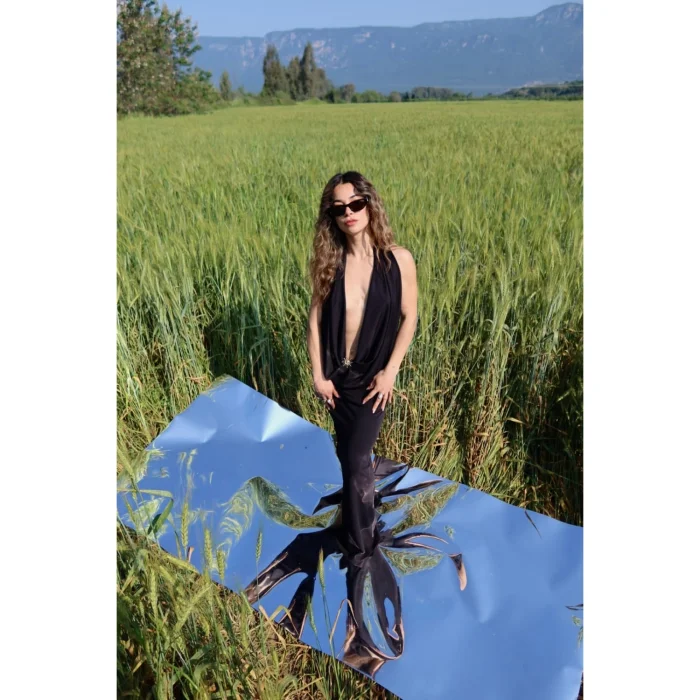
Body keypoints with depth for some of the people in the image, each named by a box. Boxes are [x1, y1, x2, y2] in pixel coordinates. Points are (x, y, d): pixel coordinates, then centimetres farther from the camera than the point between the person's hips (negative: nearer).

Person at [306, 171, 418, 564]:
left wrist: (390, 371, -9)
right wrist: (318, 374, -4)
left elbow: (409, 317, -5)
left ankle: (360, 542, 20)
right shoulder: (327, 262, -6)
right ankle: (363, 511, 47)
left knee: (356, 458, -4)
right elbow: (316, 317, -2)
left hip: (374, 375, -3)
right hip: (336, 375, 3)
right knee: (349, 453, 19)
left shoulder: (398, 260, -11)